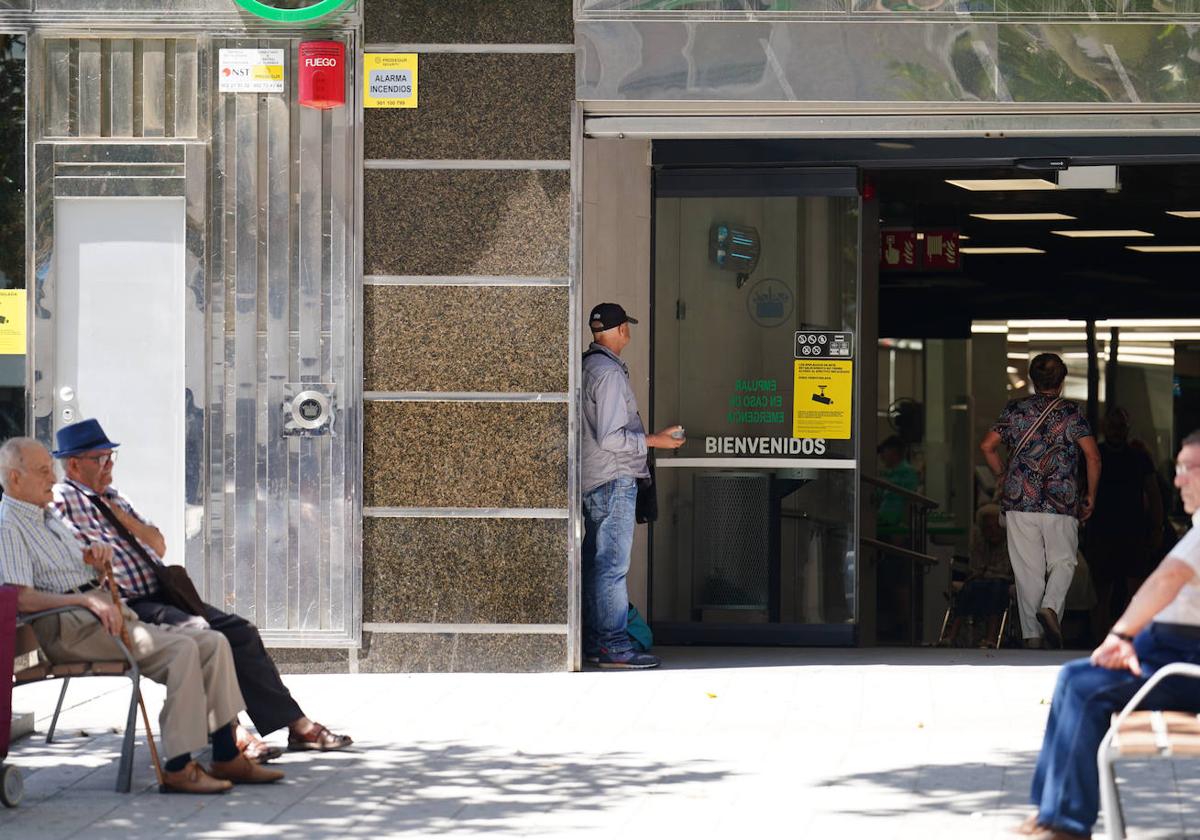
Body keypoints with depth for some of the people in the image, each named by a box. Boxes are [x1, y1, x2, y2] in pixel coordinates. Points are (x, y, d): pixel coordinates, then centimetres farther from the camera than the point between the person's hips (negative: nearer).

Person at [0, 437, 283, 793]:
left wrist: (99, 555, 8)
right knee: (182, 649, -25)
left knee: (213, 643, -2)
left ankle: (226, 757, -2)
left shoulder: (47, 517, 25)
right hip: (69, 627, -10)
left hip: (103, 614, 10)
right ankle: (178, 768, -26)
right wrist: (88, 601, -24)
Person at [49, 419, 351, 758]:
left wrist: (122, 516, 7)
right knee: (195, 629, -33)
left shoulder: (112, 498, 24)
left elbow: (159, 547, 21)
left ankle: (297, 725, 1)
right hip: (126, 606, -9)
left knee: (240, 631, 0)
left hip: (160, 596, 9)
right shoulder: (61, 500, -2)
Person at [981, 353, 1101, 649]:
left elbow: (987, 446, 2)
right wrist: (1090, 496, 5)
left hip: (1019, 501, 2)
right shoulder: (1072, 412, 2)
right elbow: (1093, 456, -5)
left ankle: (1032, 636, 3)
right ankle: (1050, 607, -17)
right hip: (1062, 503, -2)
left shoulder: (1015, 410, 7)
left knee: (1028, 570, 5)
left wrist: (1002, 477, 17)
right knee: (1063, 561, 11)